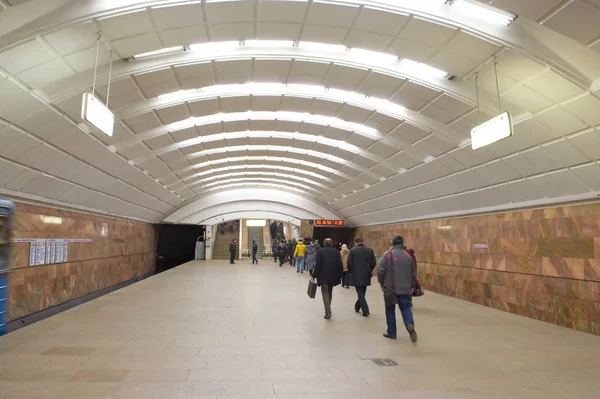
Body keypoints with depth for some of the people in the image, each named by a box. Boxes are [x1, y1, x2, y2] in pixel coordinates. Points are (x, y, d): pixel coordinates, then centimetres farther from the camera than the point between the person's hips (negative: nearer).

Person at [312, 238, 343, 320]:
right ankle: (328, 309, 28)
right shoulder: (337, 252, 4)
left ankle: (328, 312, -9)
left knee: (325, 293, 1)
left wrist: (314, 275, -2)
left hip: (323, 276, -4)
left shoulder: (320, 252, -6)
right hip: (333, 276, 4)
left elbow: (318, 265, -9)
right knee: (330, 292, 20)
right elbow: (340, 265, 3)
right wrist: (340, 276, 11)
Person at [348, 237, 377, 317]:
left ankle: (365, 311, -5)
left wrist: (351, 272, 9)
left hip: (356, 276, -4)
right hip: (366, 276, 4)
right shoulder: (370, 250, 1)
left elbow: (349, 263, -8)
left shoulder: (353, 250, -8)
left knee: (360, 294, 2)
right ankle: (357, 307, 33)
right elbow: (374, 263, 2)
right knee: (362, 293, 19)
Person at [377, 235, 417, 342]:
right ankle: (410, 324, -17)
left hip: (390, 288, -2)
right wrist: (411, 286, 20)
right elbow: (414, 273, 8)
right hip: (405, 289, 2)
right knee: (406, 308, 11)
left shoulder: (388, 254, -7)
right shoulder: (408, 256, 5)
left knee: (390, 310, 11)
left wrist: (382, 283, 1)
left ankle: (391, 333, 16)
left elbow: (380, 269, -14)